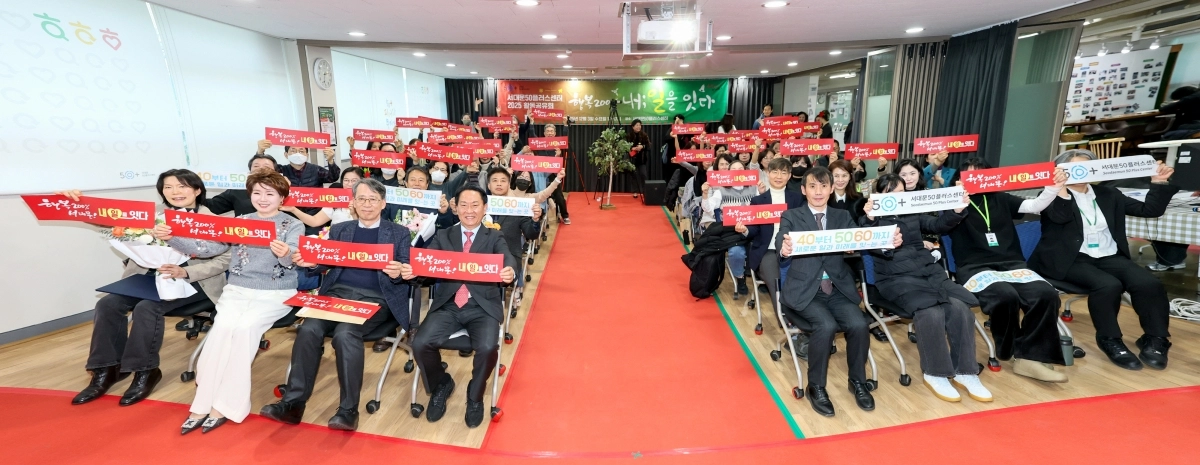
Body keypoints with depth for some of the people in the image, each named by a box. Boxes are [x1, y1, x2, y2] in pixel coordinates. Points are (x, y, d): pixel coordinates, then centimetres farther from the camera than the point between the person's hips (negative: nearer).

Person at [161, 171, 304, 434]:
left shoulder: (293, 225, 1)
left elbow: (293, 258, -16)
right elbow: (206, 248, 5)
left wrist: (285, 253, -40)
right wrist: (171, 238, -12)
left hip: (275, 294, -3)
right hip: (237, 290, 3)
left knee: (243, 327, -27)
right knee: (223, 325, -25)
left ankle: (224, 405, -15)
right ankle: (203, 403, -16)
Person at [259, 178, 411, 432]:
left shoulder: (398, 233, 10)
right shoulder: (339, 229, 20)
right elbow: (325, 263, 14)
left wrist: (397, 273, -23)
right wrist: (310, 263, -9)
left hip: (374, 298, -3)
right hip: (336, 292, 4)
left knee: (345, 333, -29)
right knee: (309, 329, -24)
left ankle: (348, 409, -17)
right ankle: (293, 402, -13)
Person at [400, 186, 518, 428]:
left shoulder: (495, 238, 9)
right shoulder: (443, 236, 15)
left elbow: (506, 258, -12)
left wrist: (510, 271, -37)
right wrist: (410, 270, -25)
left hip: (483, 306, -2)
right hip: (448, 305, 2)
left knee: (488, 347, -27)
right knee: (420, 343, -20)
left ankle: (475, 395, 8)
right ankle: (441, 385, 15)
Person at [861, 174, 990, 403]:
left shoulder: (913, 213, 19)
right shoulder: (875, 217, 3)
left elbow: (938, 225, 20)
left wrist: (956, 210, 2)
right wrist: (869, 219, -27)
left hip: (930, 271, 6)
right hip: (897, 278, -6)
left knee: (960, 308, -19)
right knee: (931, 313, -29)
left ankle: (965, 372, -5)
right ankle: (935, 374, -10)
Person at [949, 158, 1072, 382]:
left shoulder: (1000, 199, 20)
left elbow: (1034, 206, 12)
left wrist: (1054, 187, -6)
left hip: (1011, 263, 5)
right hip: (974, 267, -5)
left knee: (1047, 294, -24)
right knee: (1006, 295, -33)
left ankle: (1029, 357, -15)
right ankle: (1010, 351, -5)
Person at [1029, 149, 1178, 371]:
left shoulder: (1107, 194, 18)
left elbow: (1149, 210, 16)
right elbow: (1060, 216, -21)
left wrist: (1158, 183, 7)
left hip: (1109, 257, 6)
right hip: (1073, 259, -6)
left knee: (1150, 284, -20)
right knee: (1109, 286, -30)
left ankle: (1155, 340, -5)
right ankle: (1110, 341, -13)